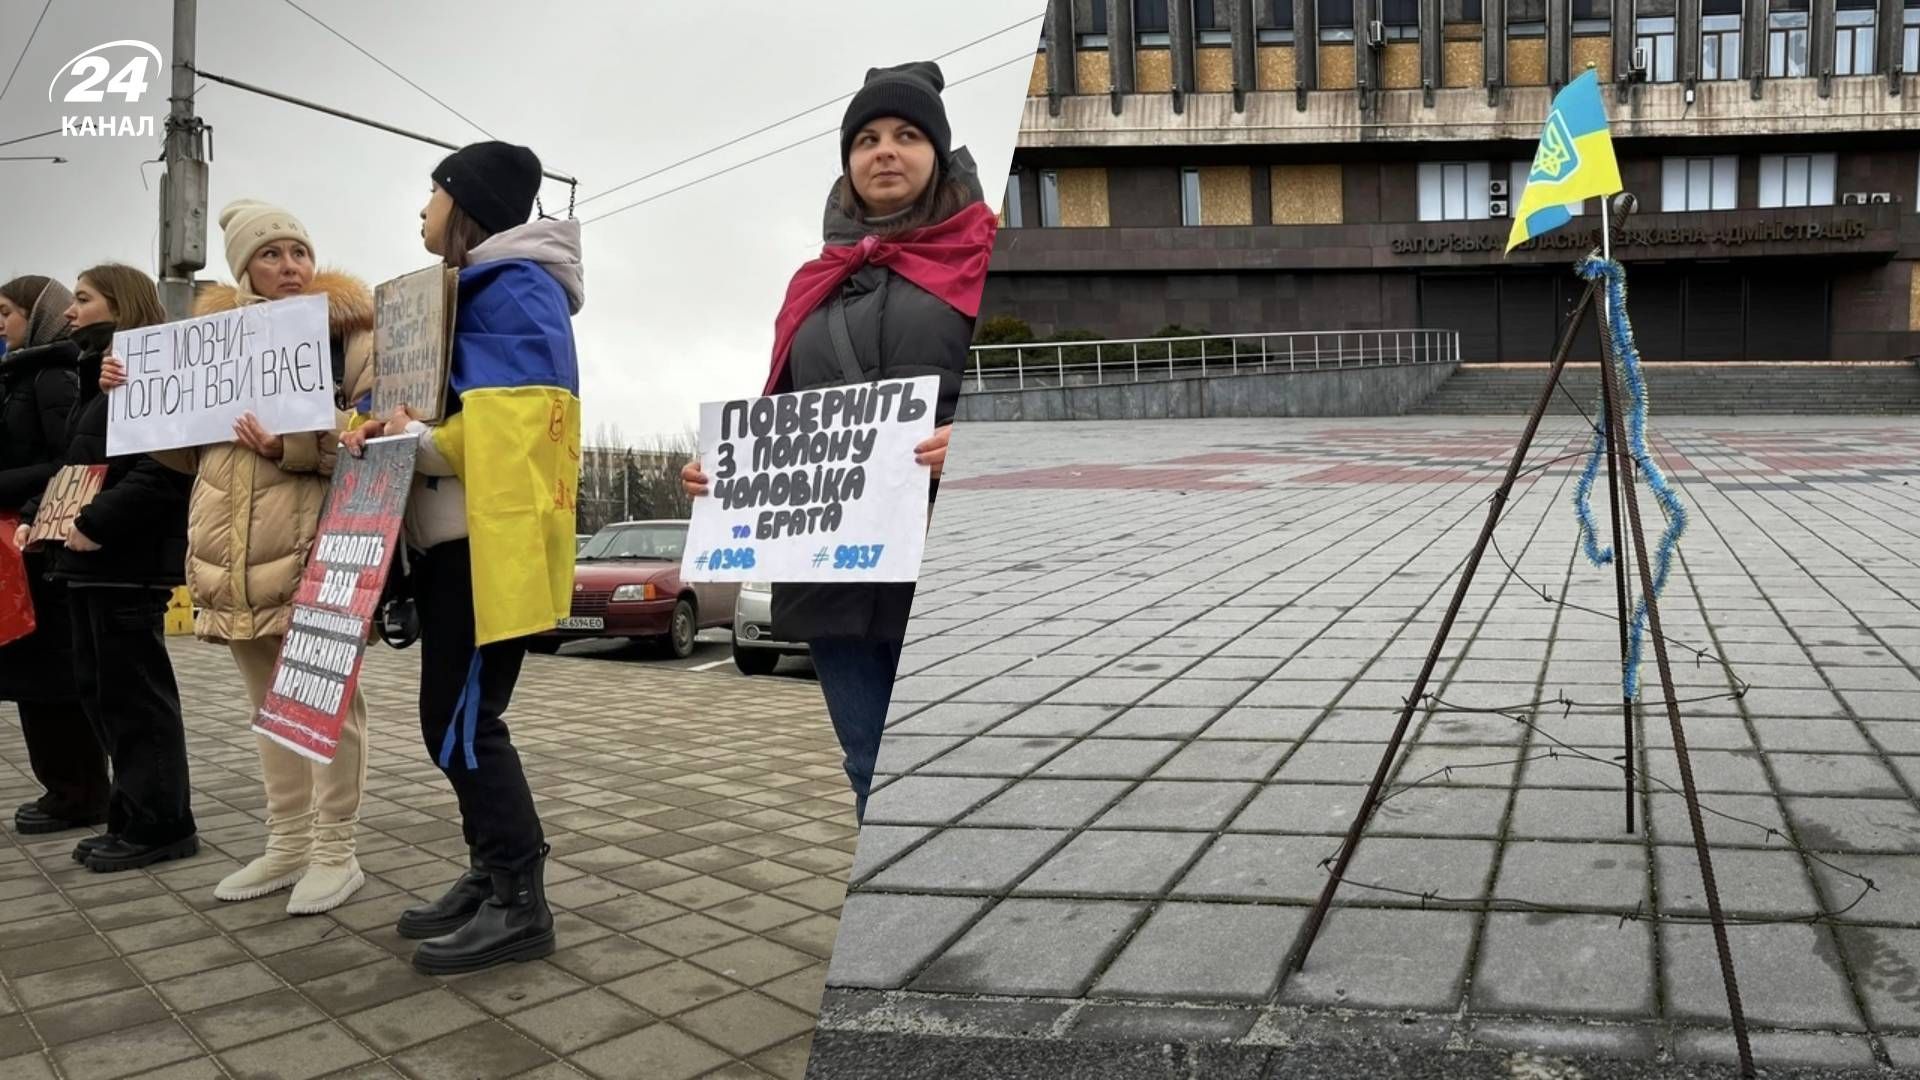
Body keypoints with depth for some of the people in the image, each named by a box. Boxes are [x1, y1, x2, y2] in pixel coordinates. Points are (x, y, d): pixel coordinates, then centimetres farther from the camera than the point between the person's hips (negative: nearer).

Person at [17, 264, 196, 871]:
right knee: (99, 689, 12)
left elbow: (162, 467, -21)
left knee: (134, 692, -4)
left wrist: (98, 524, -24)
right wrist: (36, 515, 10)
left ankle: (160, 825, 5)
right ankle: (135, 816, 20)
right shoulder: (97, 376, 20)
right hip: (91, 559, 10)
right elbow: (74, 465, 23)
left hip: (129, 560, -10)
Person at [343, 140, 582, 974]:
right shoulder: (474, 289, 22)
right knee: (453, 721, 12)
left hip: (491, 539, -10)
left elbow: (524, 423, -20)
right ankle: (491, 877, 21)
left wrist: (417, 439, -19)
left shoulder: (516, 288, -9)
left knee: (463, 724, -8)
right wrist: (398, 432, 5)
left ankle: (521, 902, 0)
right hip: (453, 536, 10)